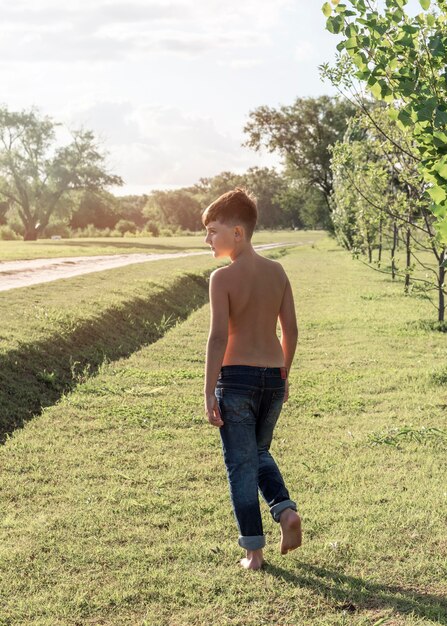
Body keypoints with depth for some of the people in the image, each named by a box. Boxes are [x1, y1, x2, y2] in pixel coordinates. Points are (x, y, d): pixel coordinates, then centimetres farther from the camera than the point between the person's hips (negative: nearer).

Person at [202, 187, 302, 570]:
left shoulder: (223, 278, -13)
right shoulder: (277, 272, 3)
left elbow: (218, 337, -17)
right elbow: (291, 330, 6)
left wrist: (209, 392, -12)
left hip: (236, 377, -5)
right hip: (273, 377, 5)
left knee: (241, 463, 6)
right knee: (260, 452, 25)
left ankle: (254, 550, 11)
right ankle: (286, 509, 5)